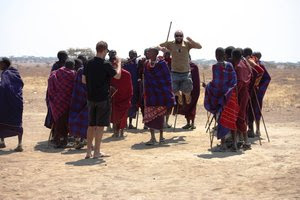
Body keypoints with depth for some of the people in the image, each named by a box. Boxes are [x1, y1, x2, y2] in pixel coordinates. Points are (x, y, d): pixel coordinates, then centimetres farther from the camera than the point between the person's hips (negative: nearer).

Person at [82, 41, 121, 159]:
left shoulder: (89, 63, 2)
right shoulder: (106, 64, -14)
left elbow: (83, 80, 7)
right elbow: (117, 76, -4)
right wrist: (119, 63, 10)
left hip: (91, 98, 6)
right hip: (103, 98, -5)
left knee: (91, 125, 14)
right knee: (100, 125, 2)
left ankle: (88, 151, 17)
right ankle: (97, 152, 4)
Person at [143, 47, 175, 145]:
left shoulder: (162, 64, -6)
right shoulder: (146, 64, 7)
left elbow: (167, 78, -5)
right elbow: (146, 79, 12)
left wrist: (168, 92, -8)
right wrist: (145, 92, 10)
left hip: (161, 93, -3)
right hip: (150, 92, 3)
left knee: (160, 115, 5)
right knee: (149, 115, -3)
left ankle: (161, 136, 19)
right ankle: (153, 138, 3)